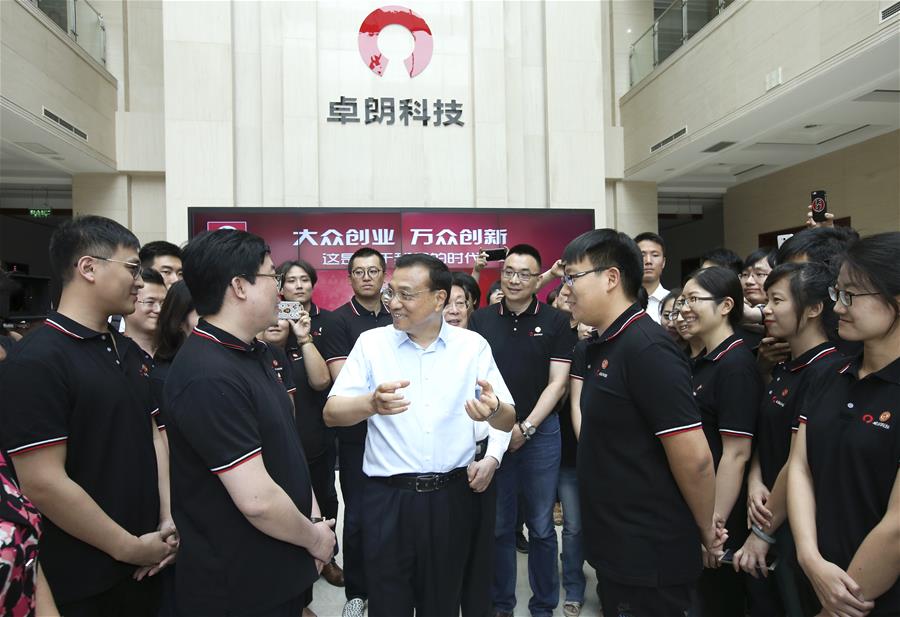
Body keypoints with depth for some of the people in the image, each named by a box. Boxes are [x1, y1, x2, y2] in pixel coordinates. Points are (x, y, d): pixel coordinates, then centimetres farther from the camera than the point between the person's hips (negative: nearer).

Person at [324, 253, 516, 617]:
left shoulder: (473, 345, 0)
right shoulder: (371, 342, -1)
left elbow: (508, 421, -2)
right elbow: (332, 413, -8)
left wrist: (493, 410, -26)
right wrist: (372, 403, -29)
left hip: (452, 495, 1)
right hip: (388, 497, -1)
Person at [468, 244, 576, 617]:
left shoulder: (555, 322, -1)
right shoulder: (481, 320, 3)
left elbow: (557, 382, -3)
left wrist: (525, 428, -9)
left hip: (540, 432, -1)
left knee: (541, 527, 9)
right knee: (499, 525, 10)